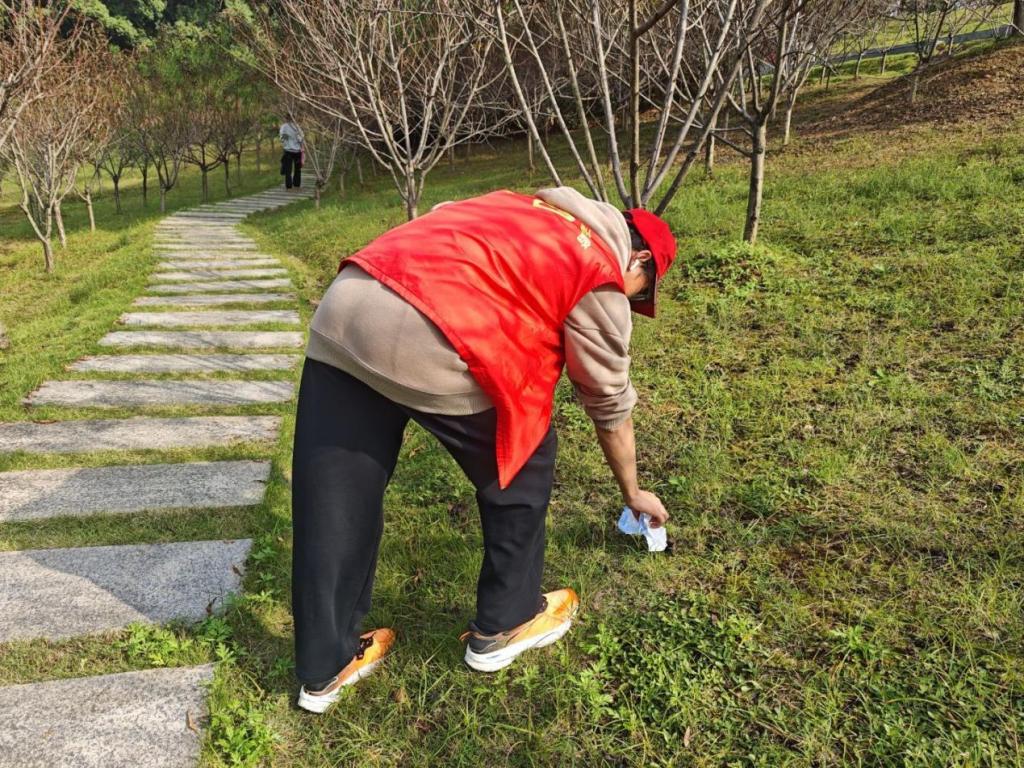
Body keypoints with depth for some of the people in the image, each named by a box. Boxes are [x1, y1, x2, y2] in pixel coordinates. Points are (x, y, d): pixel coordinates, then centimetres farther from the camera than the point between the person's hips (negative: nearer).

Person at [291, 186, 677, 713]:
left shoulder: (522, 210, 32)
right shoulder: (601, 273, 12)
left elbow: (434, 231, 30)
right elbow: (610, 404, 20)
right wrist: (634, 493, 34)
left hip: (341, 307, 8)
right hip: (430, 339, -7)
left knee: (332, 502, 14)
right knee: (521, 462, 18)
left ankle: (324, 670, 30)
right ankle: (504, 624, 32)